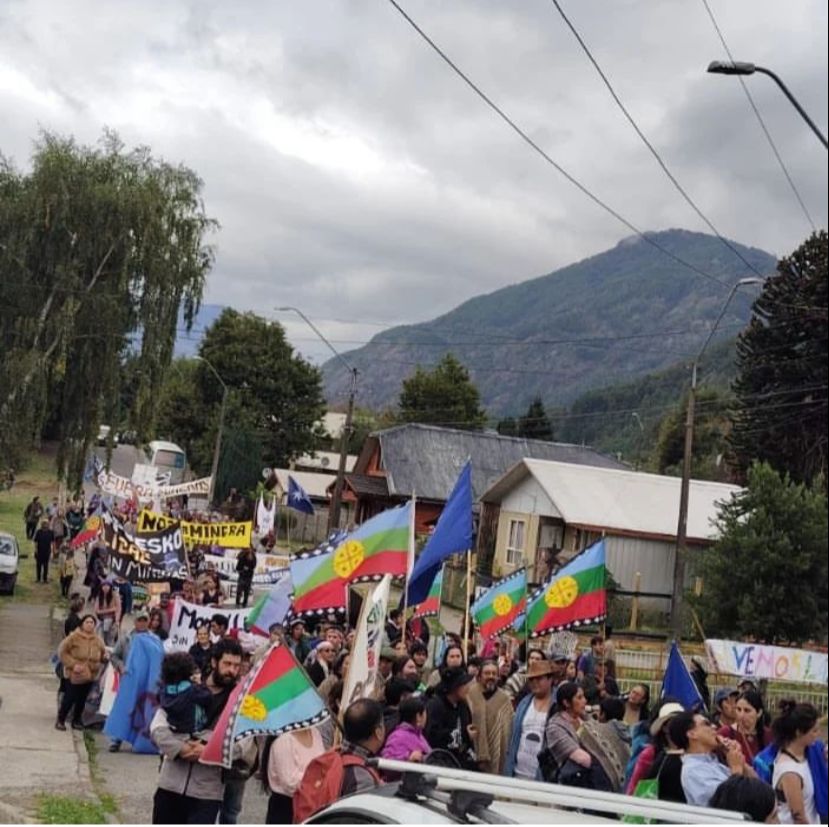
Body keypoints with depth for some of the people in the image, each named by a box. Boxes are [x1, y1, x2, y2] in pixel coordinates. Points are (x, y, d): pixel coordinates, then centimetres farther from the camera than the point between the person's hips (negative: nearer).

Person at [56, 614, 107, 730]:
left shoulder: (97, 640, 2)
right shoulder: (74, 637, -12)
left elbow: (103, 654, 16)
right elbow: (62, 652, -10)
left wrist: (105, 657, -9)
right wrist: (73, 664, -17)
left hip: (89, 675, 4)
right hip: (74, 675, -4)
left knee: (82, 700, 12)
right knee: (69, 699, 2)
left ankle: (77, 720, 29)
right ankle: (60, 720, 19)